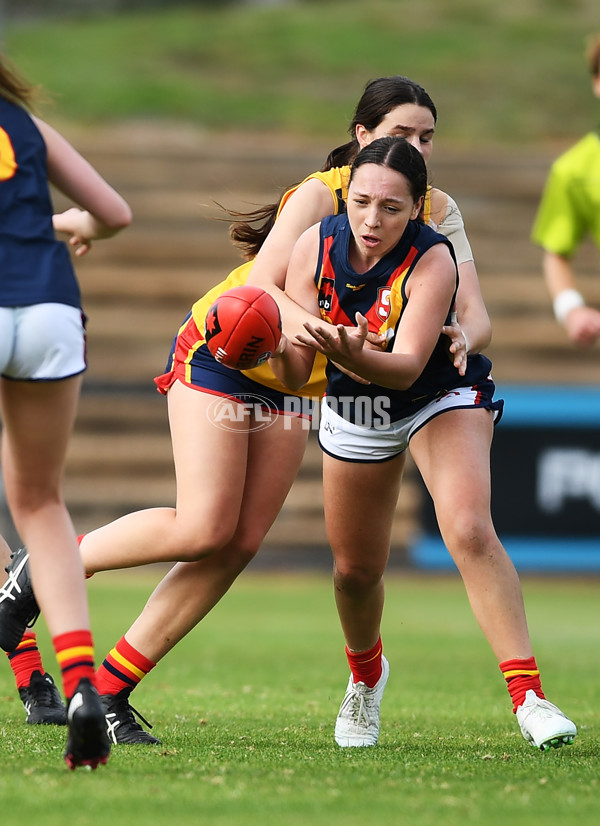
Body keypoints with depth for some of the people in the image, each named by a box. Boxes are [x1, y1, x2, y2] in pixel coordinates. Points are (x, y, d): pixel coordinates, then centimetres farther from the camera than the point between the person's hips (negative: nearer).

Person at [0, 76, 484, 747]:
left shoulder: (438, 213, -5)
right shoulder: (321, 194, -23)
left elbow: (473, 312, -11)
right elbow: (260, 287, -30)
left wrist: (459, 338, -35)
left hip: (295, 385, 6)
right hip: (220, 353, -6)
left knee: (241, 544, -4)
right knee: (204, 529, -17)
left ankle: (109, 691, 1)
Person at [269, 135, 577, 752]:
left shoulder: (432, 260, -31)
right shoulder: (315, 246, -20)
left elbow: (406, 367, -40)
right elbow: (295, 376, -19)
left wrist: (349, 354, -59)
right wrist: (286, 348, -42)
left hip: (442, 398, -4)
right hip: (353, 409, 4)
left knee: (469, 532, -29)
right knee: (356, 569, 12)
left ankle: (528, 697, -29)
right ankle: (366, 676, 46)